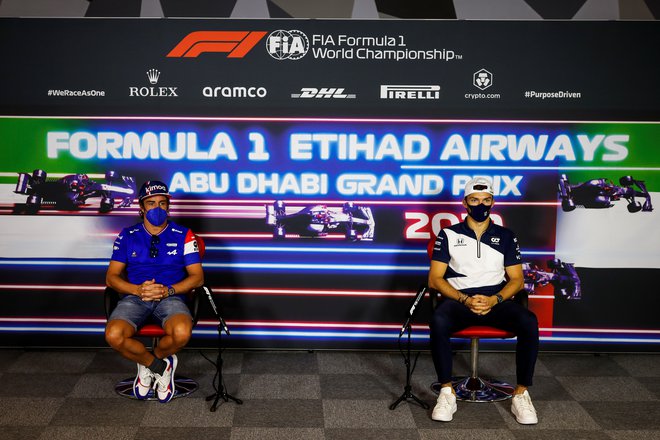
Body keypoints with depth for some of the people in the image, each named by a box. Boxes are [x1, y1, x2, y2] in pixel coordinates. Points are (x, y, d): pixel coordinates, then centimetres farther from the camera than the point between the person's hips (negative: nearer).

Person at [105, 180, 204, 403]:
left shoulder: (183, 235, 9)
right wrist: (138, 290, -13)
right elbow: (111, 277, 7)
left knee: (182, 333, -35)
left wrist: (168, 290, -14)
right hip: (134, 297, 1)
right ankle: (160, 365, -3)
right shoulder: (128, 236, 12)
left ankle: (149, 363, 0)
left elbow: (197, 276, 3)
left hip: (171, 297, -1)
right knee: (114, 335, -31)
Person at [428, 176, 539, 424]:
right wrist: (465, 299, -13)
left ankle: (521, 393, -17)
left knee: (529, 322, -30)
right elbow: (434, 279, 3)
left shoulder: (505, 236, 15)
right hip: (459, 299, -1)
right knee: (438, 321, -36)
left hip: (496, 301, 2)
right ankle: (447, 392, -24)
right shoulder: (449, 234, 10)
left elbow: (517, 279, 9)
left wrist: (494, 300, -11)